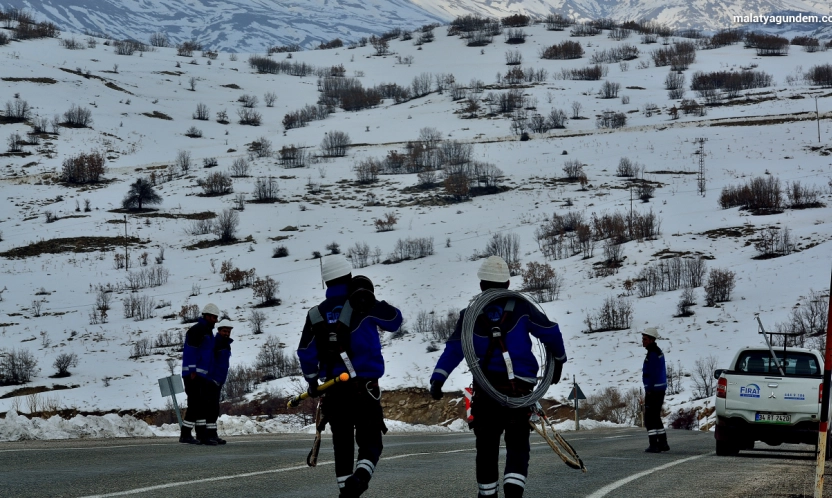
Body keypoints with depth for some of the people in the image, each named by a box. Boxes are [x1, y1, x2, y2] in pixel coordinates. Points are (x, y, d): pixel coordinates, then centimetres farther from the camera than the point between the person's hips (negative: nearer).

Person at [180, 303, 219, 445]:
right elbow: (190, 351, -18)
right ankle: (185, 434, -10)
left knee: (203, 404, 10)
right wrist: (192, 372, -22)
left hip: (202, 375, 10)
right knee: (195, 403, -12)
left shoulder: (208, 332, 20)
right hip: (193, 374, -10)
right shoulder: (197, 330, -11)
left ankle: (201, 435, 12)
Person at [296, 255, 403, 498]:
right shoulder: (363, 304, -7)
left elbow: (306, 353, 8)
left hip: (333, 389, 3)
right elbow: (395, 320, 6)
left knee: (342, 443, 15)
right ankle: (360, 477, -27)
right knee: (369, 442, 0)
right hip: (364, 386, -3)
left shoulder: (316, 314, 4)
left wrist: (312, 381, 23)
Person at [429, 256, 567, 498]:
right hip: (519, 388, -1)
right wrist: (558, 360, 19)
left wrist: (437, 380, -14)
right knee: (517, 444, 2)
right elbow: (550, 333, 2)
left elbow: (453, 350, -9)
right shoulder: (522, 308, -3)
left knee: (487, 445, 13)